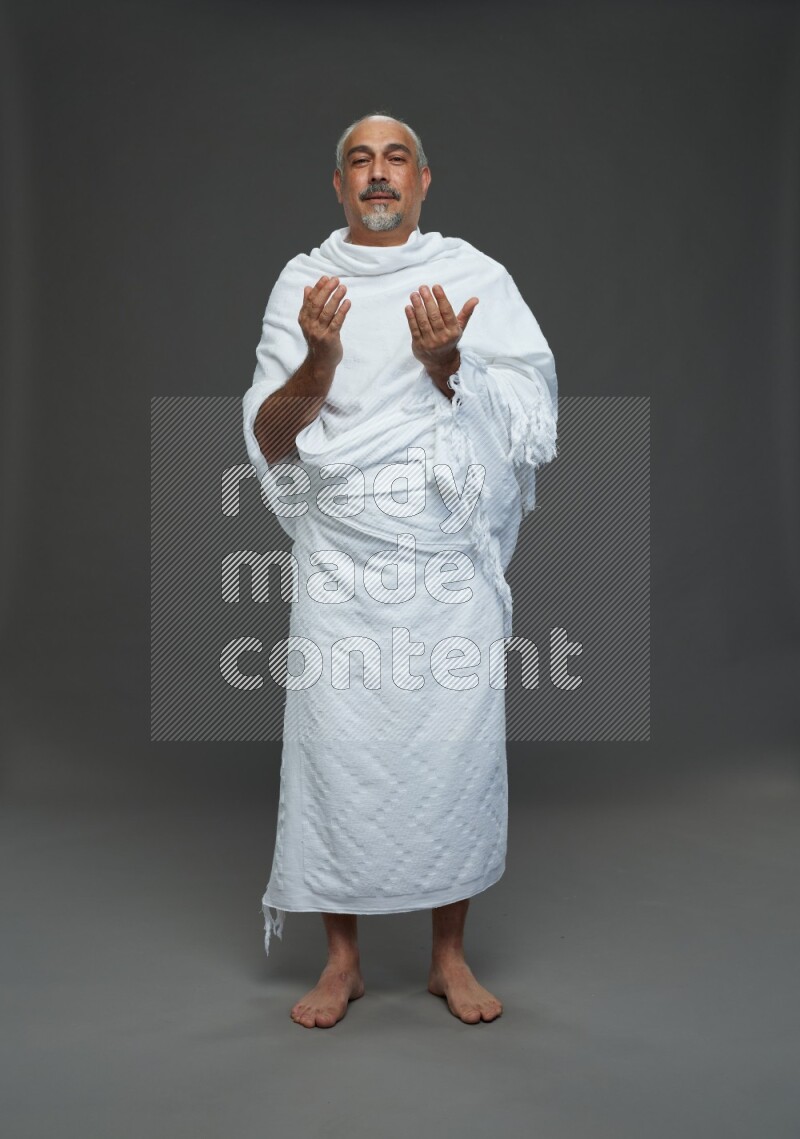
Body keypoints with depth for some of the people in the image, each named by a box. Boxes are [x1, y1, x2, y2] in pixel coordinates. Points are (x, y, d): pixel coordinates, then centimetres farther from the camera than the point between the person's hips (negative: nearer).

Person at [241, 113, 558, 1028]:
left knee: (456, 747, 3)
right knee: (335, 747, 3)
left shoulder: (478, 279, 5)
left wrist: (447, 364, -16)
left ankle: (449, 954, 24)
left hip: (453, 559, 0)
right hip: (340, 559, 1)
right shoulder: (303, 283, 7)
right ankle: (342, 958, 24)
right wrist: (319, 361, -17)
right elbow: (266, 439, 0)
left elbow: (527, 422, 0)